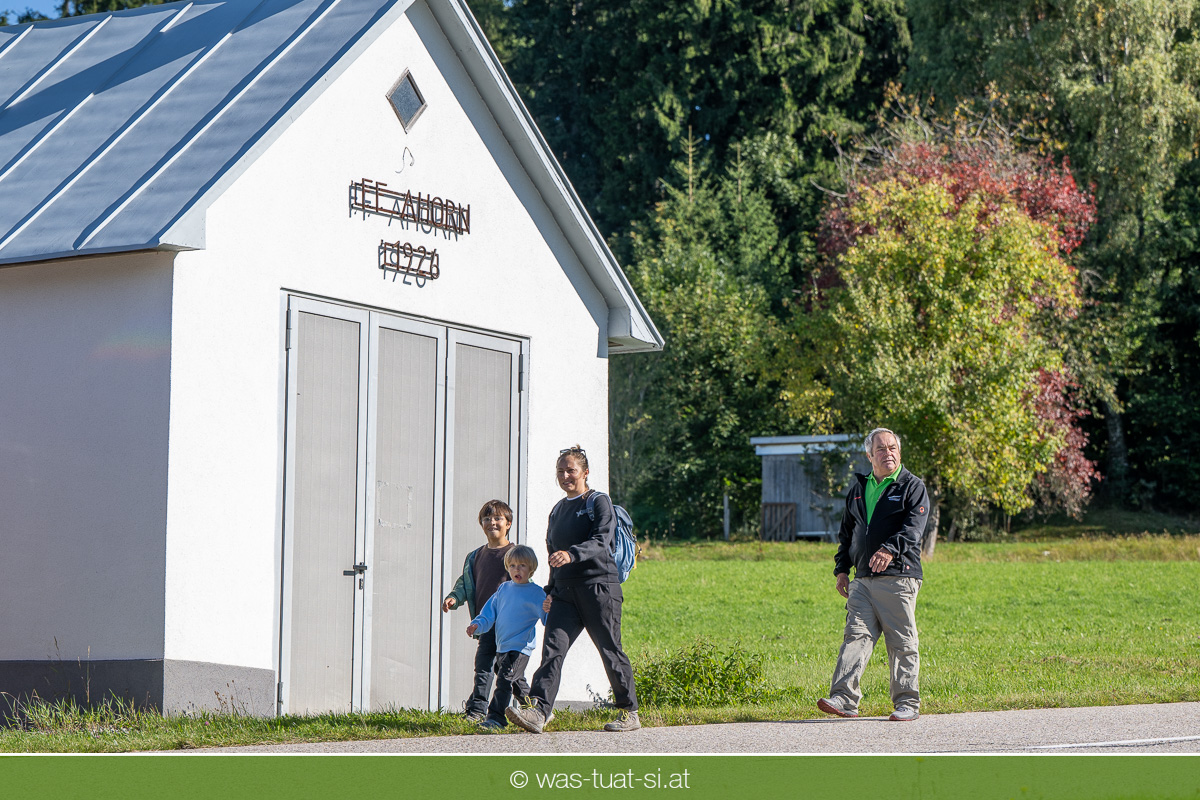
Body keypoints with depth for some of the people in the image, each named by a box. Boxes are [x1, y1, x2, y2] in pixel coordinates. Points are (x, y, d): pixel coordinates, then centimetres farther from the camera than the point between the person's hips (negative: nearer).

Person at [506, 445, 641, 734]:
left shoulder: (599, 502, -2)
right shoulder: (558, 510, 19)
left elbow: (601, 542, -17)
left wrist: (571, 555, -34)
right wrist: (551, 590, 20)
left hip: (599, 586, -6)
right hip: (565, 591, 6)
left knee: (610, 651, -1)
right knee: (552, 648, -10)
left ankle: (629, 712, 12)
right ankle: (537, 711, -22)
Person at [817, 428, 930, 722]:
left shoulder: (913, 487, 1)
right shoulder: (858, 488, 18)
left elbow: (913, 527, -14)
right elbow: (846, 532, 25)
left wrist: (891, 549, -31)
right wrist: (842, 569, 15)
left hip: (898, 577, -5)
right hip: (863, 578, 5)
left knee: (902, 643, -1)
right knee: (856, 635, -6)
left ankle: (907, 703, 6)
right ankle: (844, 699, -12)